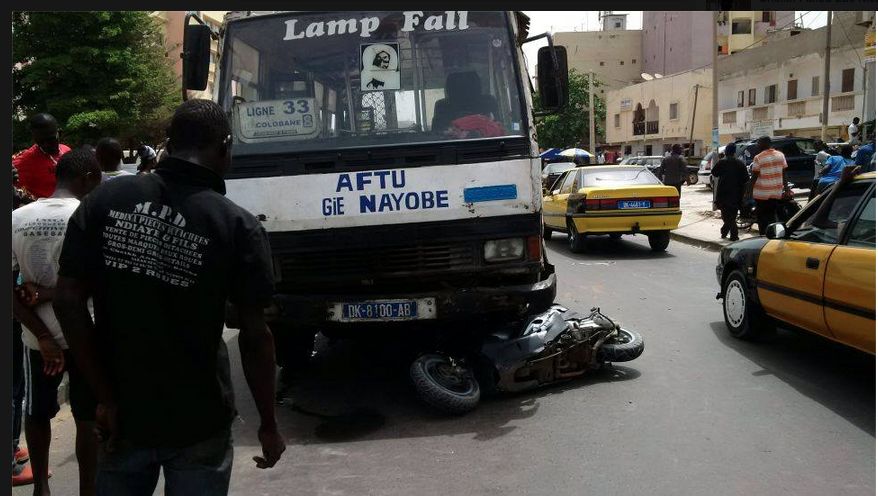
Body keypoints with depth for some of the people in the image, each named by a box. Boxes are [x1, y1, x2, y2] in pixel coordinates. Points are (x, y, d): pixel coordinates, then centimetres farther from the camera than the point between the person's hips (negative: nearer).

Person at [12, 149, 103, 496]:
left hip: (37, 336, 4)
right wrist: (40, 295, -11)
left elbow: (9, 287, -6)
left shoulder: (18, 218, -3)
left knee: (37, 412, 21)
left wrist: (42, 335, -10)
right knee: (89, 417, 10)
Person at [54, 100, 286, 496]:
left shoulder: (104, 201, -6)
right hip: (198, 422, -2)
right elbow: (255, 337, -12)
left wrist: (106, 397, -1)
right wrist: (269, 425, -1)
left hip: (121, 415, 3)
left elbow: (68, 300, -7)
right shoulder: (237, 227, -15)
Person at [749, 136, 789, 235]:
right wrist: (785, 188, 12)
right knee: (772, 214, 15)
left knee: (762, 217, 4)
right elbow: (784, 174, 6)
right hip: (777, 192, 5)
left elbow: (754, 176, -12)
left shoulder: (758, 158, -12)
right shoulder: (780, 155, 4)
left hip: (762, 193, -5)